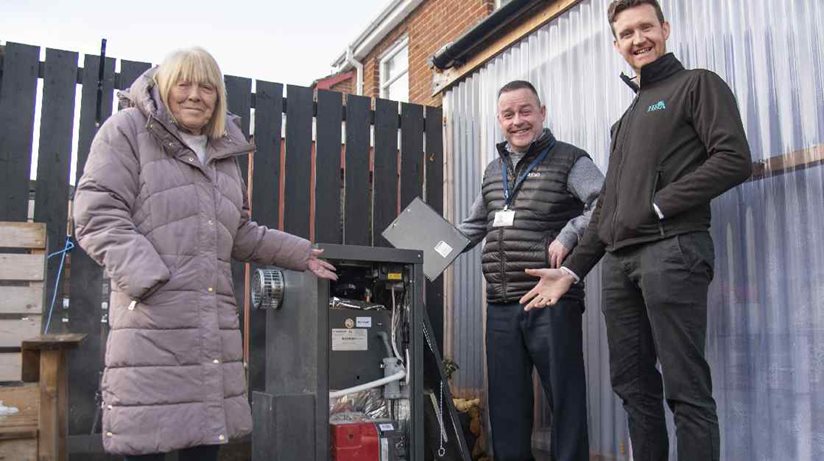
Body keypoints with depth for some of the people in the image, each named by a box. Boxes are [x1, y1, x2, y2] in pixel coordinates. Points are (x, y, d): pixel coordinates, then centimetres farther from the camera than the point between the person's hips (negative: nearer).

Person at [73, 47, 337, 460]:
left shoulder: (224, 154, 23)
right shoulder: (127, 131, 4)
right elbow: (98, 214, -7)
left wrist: (299, 254, 25)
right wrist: (148, 280, -19)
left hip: (214, 323, 6)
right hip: (151, 321, -6)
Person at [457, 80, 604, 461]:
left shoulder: (569, 160, 0)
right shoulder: (494, 170, 18)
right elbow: (473, 227, 28)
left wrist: (568, 235, -24)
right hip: (501, 306, 6)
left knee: (564, 394, 2)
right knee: (506, 401, 12)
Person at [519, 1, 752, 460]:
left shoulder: (698, 84, 7)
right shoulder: (628, 118, 27)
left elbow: (735, 159, -8)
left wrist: (658, 205, -11)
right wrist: (573, 269, 17)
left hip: (672, 250, -7)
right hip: (618, 261, 7)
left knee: (685, 388, -7)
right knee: (633, 384, 9)